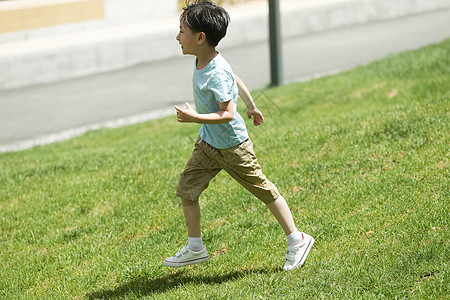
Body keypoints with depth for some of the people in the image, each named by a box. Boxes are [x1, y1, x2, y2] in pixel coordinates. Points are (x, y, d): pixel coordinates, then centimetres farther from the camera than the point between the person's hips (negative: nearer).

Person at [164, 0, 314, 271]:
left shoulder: (216, 75, -30)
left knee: (264, 190, 5)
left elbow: (228, 113, -30)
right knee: (186, 189, 6)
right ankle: (195, 249, 18)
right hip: (207, 142, 9)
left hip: (232, 147, -9)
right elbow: (236, 80, 14)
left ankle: (297, 240, 19)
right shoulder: (204, 61, -1)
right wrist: (251, 106, 28)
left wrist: (195, 117, -35)